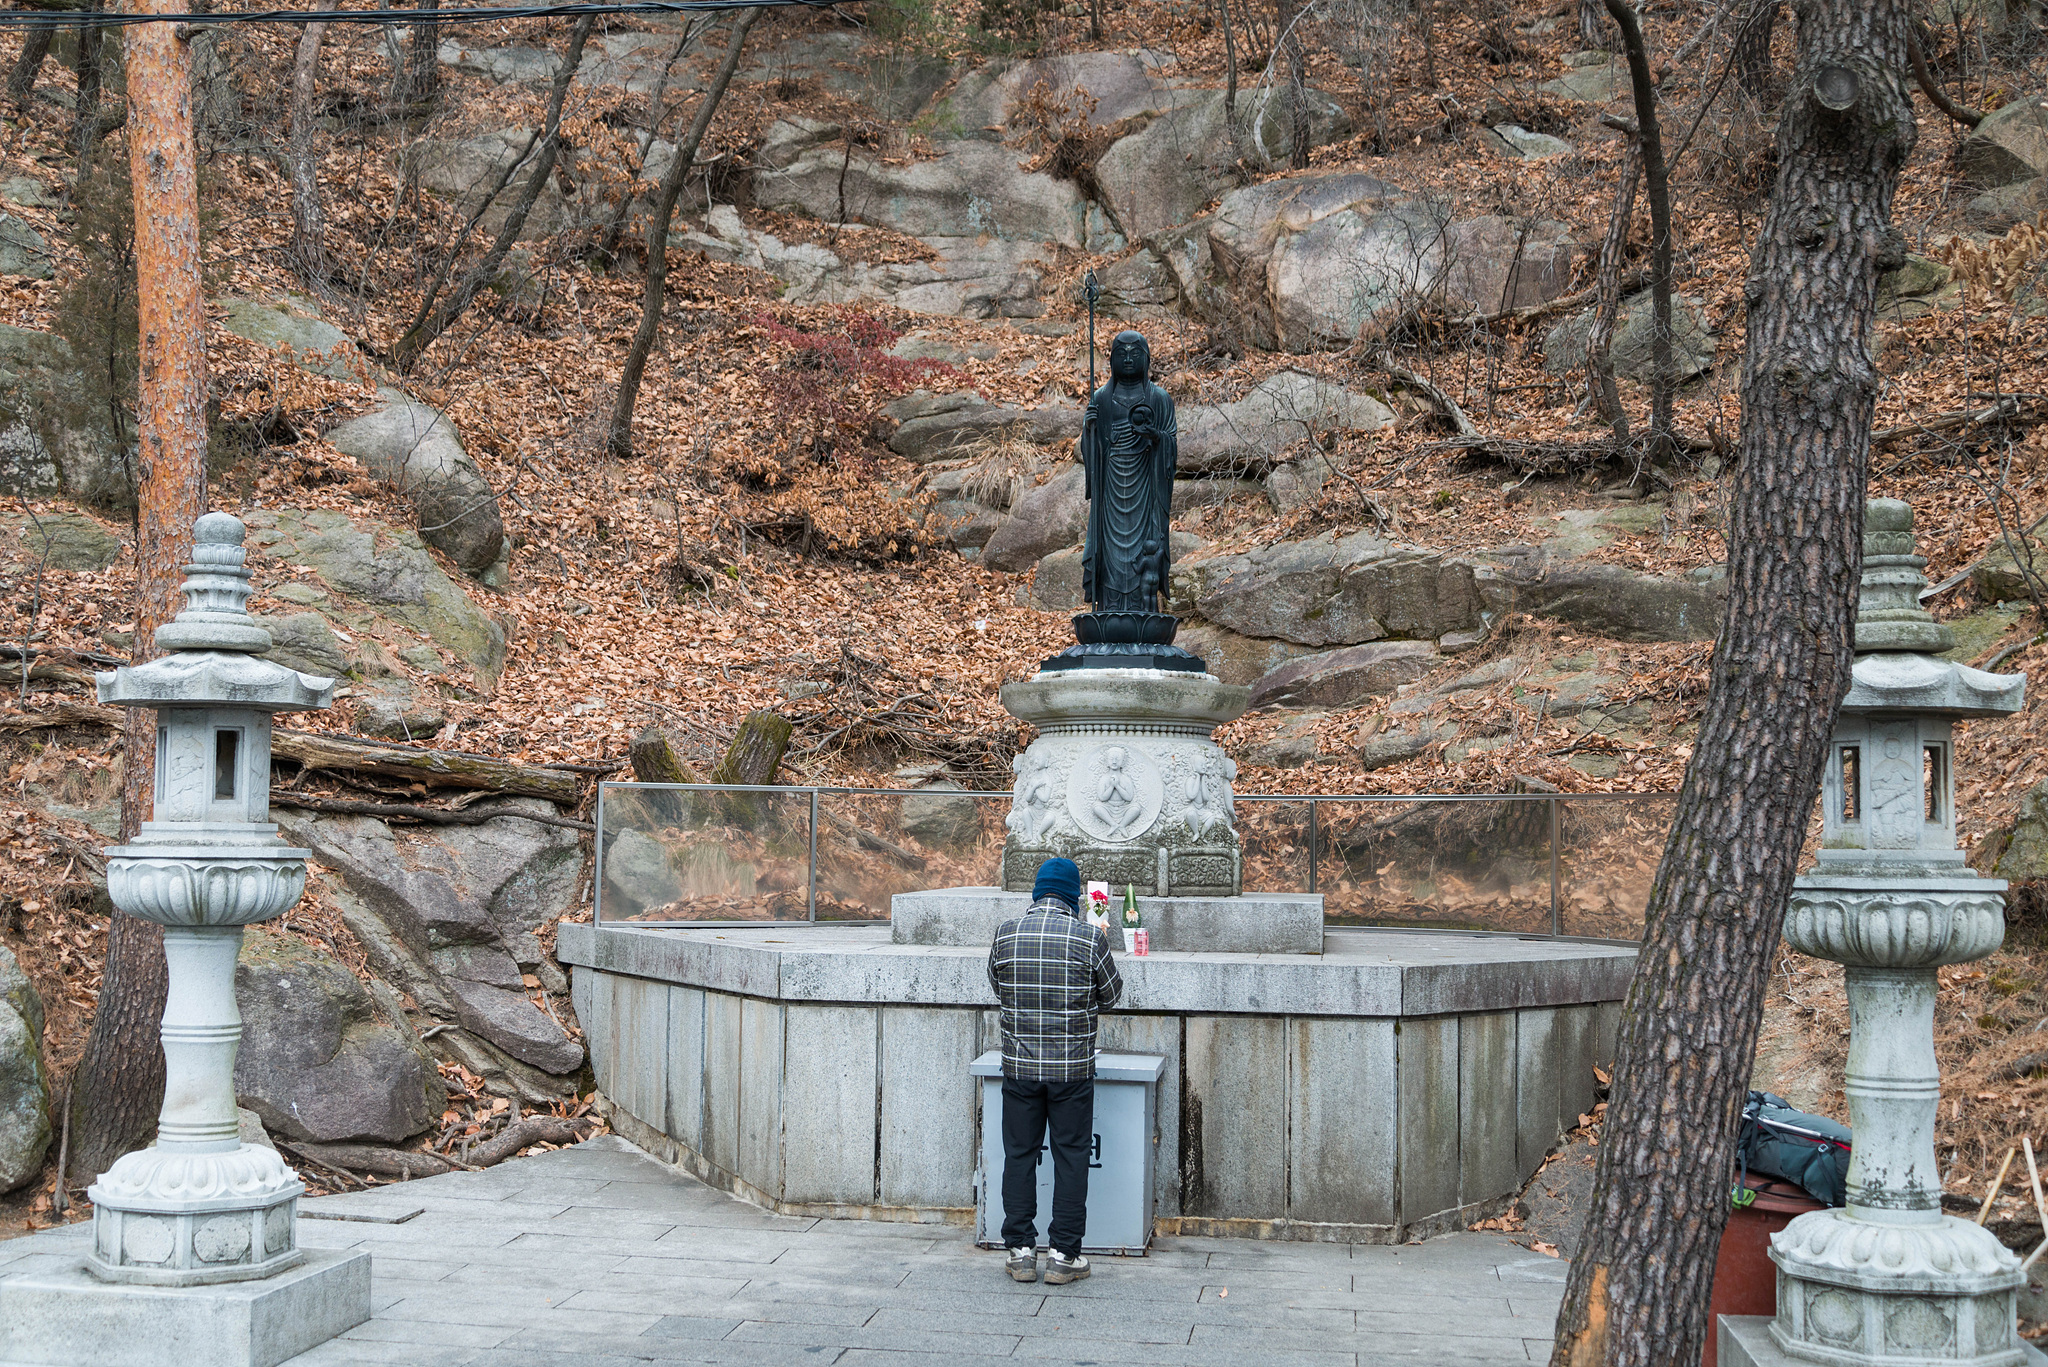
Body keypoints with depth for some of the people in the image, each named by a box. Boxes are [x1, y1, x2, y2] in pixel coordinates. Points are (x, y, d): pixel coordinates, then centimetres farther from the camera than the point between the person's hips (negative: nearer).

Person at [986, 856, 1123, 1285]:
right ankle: (1064, 1255, 8)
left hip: (1019, 1066, 2)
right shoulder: (1089, 937, -8)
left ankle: (1020, 1250, 13)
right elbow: (1111, 995, 4)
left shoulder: (1005, 933, -2)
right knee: (1070, 1157, 6)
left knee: (1019, 1154, 10)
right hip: (1073, 1068, -2)